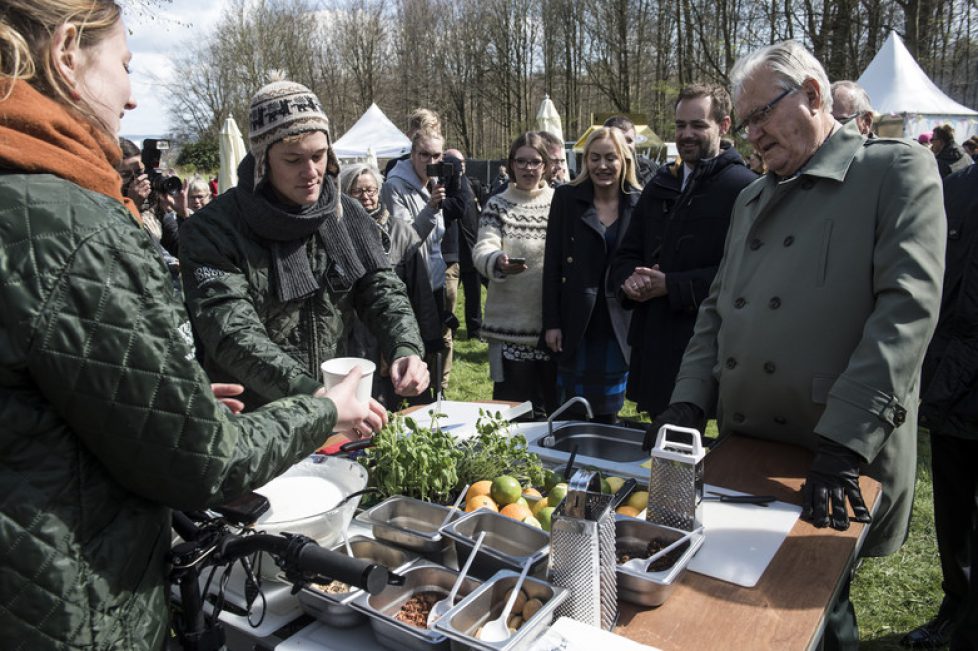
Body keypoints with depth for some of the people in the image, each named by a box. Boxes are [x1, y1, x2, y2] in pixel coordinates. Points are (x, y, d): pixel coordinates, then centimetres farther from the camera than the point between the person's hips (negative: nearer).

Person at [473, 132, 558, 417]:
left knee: (552, 400, 10)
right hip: (511, 321, -1)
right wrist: (498, 262, -33)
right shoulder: (497, 205, 5)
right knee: (511, 403, 4)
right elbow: (482, 249, -9)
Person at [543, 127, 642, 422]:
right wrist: (551, 322, -5)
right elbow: (552, 263, -1)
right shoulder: (567, 198, -1)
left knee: (608, 411, 12)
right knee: (572, 411, 8)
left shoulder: (639, 203, 1)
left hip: (619, 322, 1)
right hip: (576, 322, -1)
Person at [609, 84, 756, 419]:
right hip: (653, 348, 6)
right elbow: (625, 257, 18)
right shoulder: (660, 185, 17)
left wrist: (671, 285, -18)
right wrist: (630, 280, -4)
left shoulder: (744, 187, -6)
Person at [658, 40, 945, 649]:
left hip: (843, 465, -6)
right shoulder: (753, 199, 15)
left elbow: (907, 307, -16)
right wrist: (689, 401, 0)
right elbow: (717, 310, 15)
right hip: (746, 455, 6)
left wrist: (845, 443, -23)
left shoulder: (897, 171, -5)